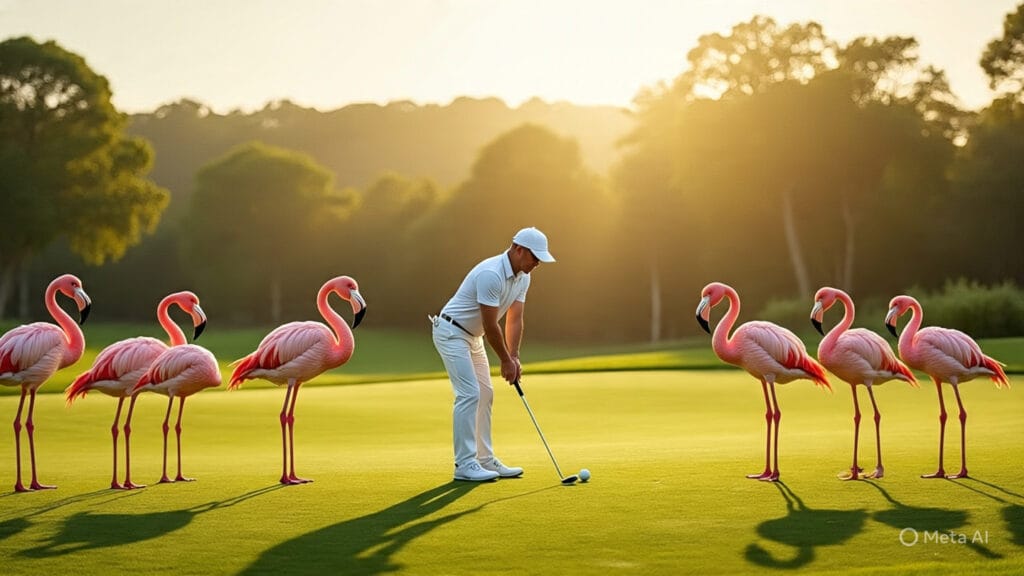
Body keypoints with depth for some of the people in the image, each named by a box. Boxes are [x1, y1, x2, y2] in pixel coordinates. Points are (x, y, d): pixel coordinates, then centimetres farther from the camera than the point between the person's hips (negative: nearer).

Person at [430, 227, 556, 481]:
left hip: (472, 336, 10)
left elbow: (515, 319, 2)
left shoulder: (523, 277, 1)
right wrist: (506, 360, -16)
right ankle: (464, 464, -11)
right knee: (469, 394, -14)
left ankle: (485, 459, 13)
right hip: (451, 333, -10)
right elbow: (490, 325, -25)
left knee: (485, 394, 8)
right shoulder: (491, 274, -29)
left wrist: (514, 357, -8)